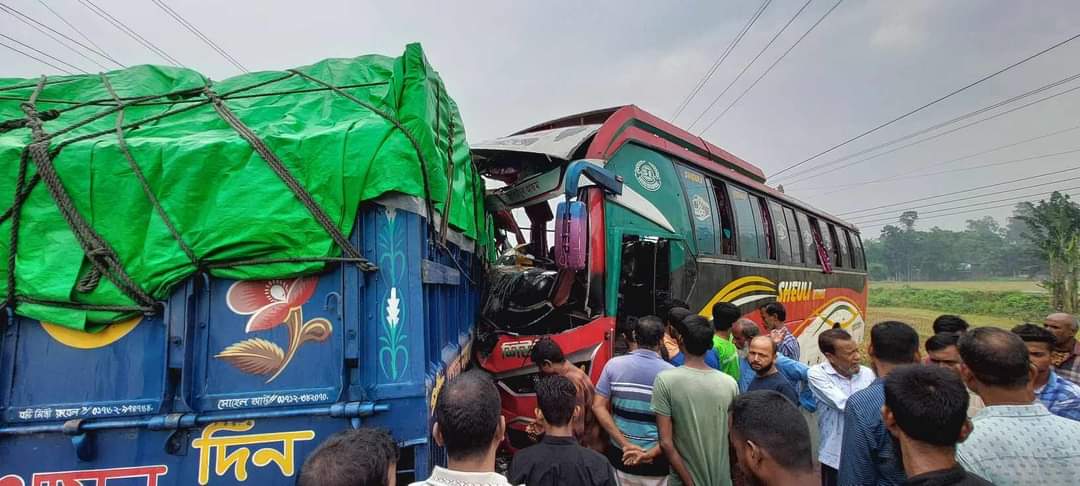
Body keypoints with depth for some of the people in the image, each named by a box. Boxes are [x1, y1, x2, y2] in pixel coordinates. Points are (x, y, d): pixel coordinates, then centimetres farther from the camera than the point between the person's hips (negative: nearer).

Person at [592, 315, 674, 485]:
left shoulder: (613, 365, -6)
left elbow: (598, 407, -9)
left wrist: (625, 445, -11)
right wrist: (651, 453, -15)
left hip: (621, 454, 2)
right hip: (657, 459, -2)